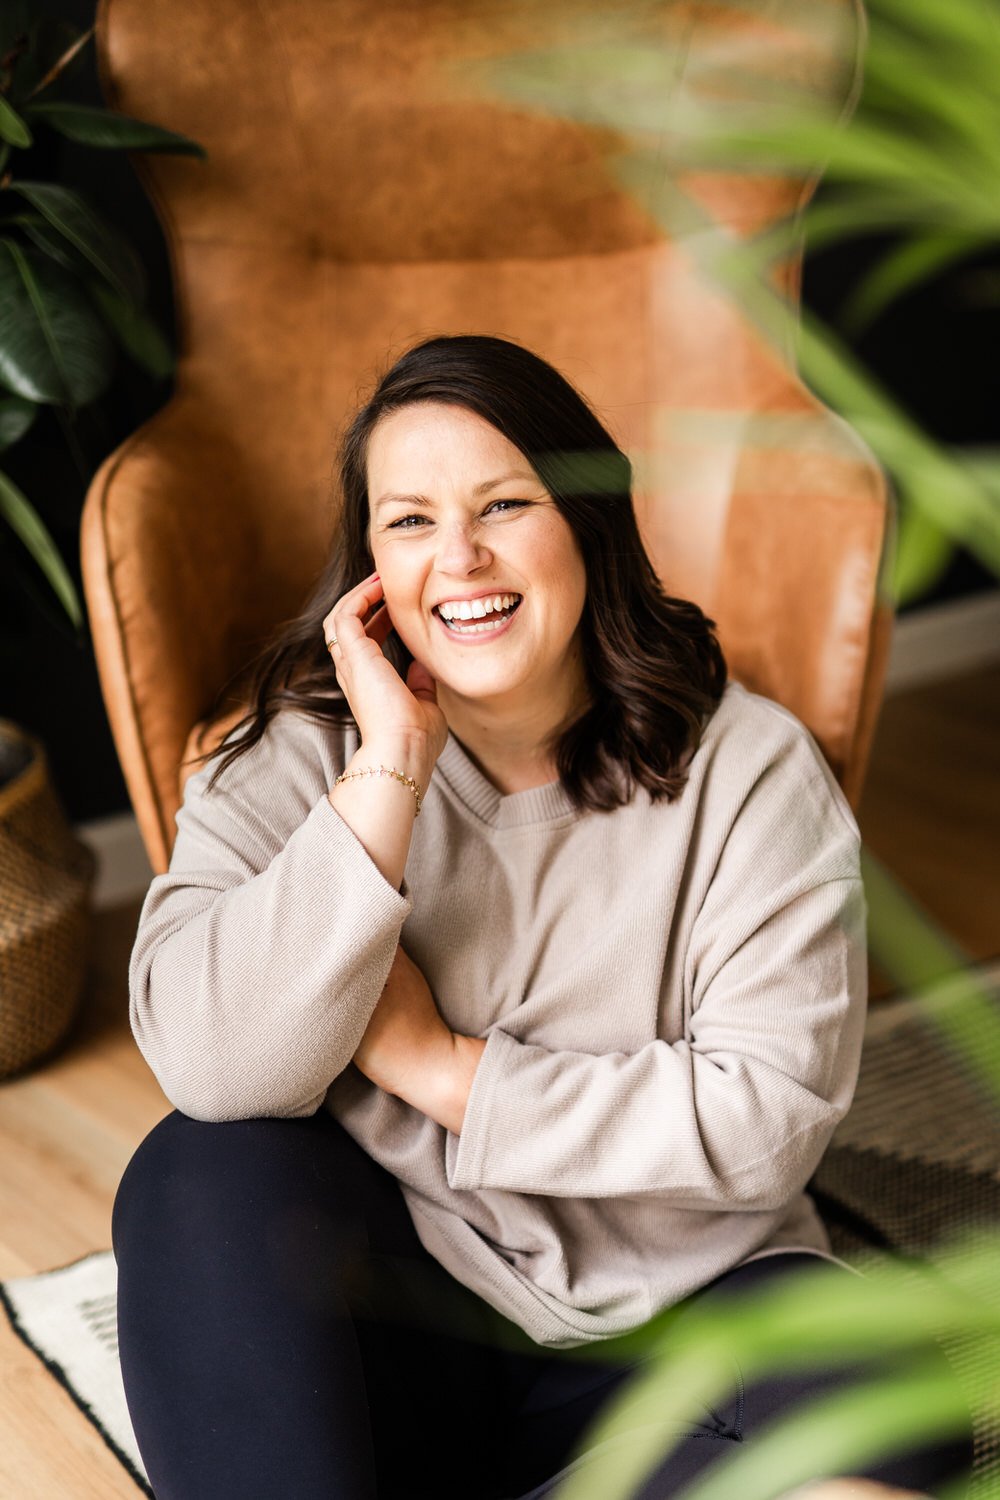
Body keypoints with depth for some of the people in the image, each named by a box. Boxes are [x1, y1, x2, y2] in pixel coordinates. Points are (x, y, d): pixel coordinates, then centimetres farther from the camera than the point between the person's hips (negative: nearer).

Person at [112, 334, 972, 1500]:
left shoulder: (748, 770, -5)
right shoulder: (299, 757, -2)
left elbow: (770, 1119, -13)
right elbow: (211, 1068, -18)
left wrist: (440, 1066, -13)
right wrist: (389, 771, -21)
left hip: (667, 1326, 0)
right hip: (388, 1324, 1)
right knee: (208, 1172, -28)